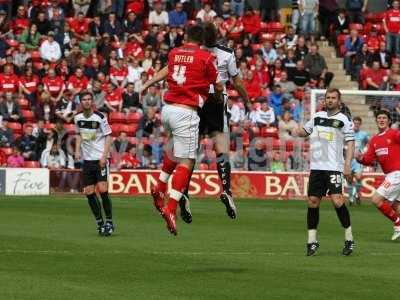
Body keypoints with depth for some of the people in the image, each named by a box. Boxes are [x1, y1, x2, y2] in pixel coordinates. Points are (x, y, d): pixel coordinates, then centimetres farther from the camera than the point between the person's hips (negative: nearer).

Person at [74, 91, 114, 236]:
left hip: (100, 159, -5)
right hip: (87, 159, 5)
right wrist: (77, 150, 6)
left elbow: (108, 136, -6)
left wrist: (104, 155, -15)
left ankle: (109, 222, -2)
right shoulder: (78, 118, 5)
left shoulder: (100, 117, -9)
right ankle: (100, 223, 15)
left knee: (103, 190, -14)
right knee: (89, 192, 2)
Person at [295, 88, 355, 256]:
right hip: (316, 166, 5)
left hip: (334, 167, -5)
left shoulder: (344, 120, 1)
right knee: (313, 201, 2)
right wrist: (298, 131, 2)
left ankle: (349, 239, -6)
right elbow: (304, 131, 27)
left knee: (337, 200, -16)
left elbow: (350, 143, -3)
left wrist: (347, 164, -13)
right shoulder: (318, 116, 15)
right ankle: (312, 241, 9)